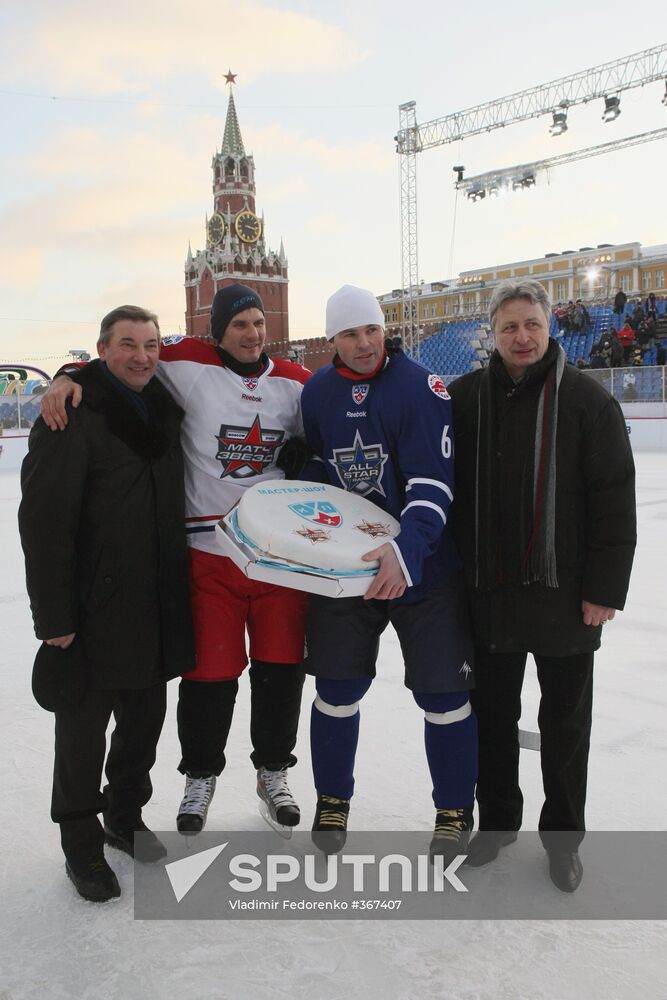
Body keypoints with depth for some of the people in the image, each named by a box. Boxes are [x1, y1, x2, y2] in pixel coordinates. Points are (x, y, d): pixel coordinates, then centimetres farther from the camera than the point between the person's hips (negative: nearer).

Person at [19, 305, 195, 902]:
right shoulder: (73, 417, -12)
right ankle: (81, 843, 26)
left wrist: (176, 594, 14)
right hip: (93, 613, -6)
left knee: (145, 718, 18)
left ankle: (125, 815, 39)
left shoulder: (165, 411, 10)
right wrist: (54, 616, -18)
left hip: (155, 609, 7)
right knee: (84, 730, 7)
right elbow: (43, 521, -16)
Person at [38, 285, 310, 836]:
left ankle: (274, 770, 33)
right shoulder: (189, 365, -3)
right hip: (209, 549, -3)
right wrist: (70, 378, -13)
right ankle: (201, 776, 29)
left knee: (281, 667, 9)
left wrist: (299, 455, -1)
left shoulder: (295, 382, 6)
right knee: (211, 671, 3)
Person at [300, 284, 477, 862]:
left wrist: (406, 550, -35)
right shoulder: (316, 393, 2)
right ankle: (333, 800, 33)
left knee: (444, 695, 3)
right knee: (337, 690, 9)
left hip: (424, 569, -3)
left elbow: (434, 484, -21)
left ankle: (455, 809, 26)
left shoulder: (422, 388, -13)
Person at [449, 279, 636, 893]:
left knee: (565, 722, 11)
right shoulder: (466, 397, 3)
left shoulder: (587, 399, -6)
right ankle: (497, 820, 35)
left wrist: (605, 588, -11)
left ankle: (563, 836, 30)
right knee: (493, 713, 15)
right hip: (488, 591, 3)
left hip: (564, 592, -2)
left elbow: (615, 499, -8)